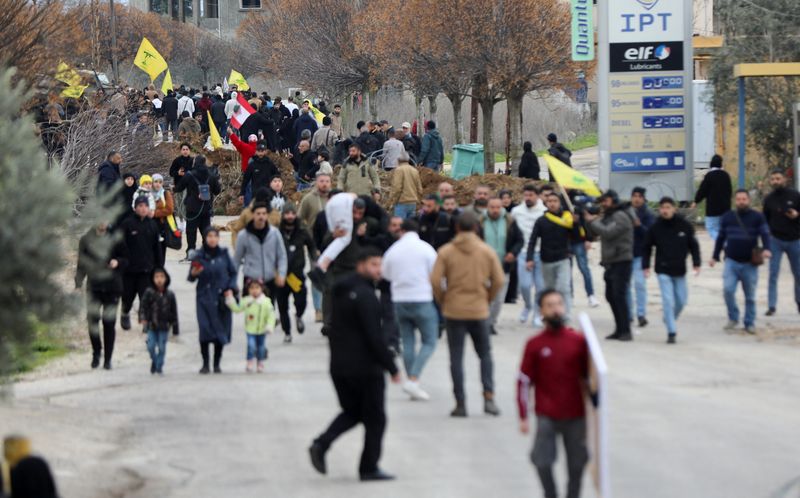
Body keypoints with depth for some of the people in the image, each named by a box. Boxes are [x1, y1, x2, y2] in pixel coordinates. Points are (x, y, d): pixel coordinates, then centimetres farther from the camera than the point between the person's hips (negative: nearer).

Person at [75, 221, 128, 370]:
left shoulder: (116, 240, 2)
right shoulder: (86, 240, 5)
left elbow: (126, 260, 9)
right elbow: (81, 264, 10)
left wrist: (118, 262, -14)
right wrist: (78, 283, 1)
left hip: (112, 287, -1)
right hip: (93, 286, 1)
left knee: (109, 323, -1)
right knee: (92, 319, -11)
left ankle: (108, 359, 9)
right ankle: (96, 352, 10)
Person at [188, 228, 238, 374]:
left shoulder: (223, 254, 2)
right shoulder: (198, 256, -2)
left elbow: (233, 273, 11)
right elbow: (191, 278, 4)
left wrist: (230, 289, -2)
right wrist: (193, 274, -18)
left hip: (221, 298, 2)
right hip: (204, 298, -2)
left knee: (221, 331, 2)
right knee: (205, 329, -11)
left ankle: (217, 364, 14)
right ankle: (205, 364, -1)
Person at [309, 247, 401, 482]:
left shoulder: (341, 293, 11)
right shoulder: (365, 295, -18)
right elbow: (375, 336, -21)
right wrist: (392, 368, -16)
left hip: (339, 366, 8)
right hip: (365, 367, -8)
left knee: (352, 411, 20)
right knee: (375, 418, 5)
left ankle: (321, 444, -2)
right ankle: (369, 468, 8)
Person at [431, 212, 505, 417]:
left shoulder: (446, 251, -4)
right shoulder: (487, 251, 0)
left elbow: (435, 281, -9)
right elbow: (499, 280, -2)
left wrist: (442, 300, 7)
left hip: (453, 310, -1)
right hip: (479, 311, 1)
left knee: (456, 358, 5)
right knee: (485, 354, 13)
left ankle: (460, 403, 3)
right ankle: (488, 397, -2)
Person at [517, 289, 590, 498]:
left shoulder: (578, 341, 1)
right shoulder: (535, 344, -2)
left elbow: (588, 376, 10)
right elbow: (524, 381, 0)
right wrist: (523, 417, -2)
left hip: (576, 415, 1)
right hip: (546, 416, -1)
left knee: (577, 462, 4)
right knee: (543, 461, -8)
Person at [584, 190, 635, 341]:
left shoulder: (621, 217, -12)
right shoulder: (608, 216, 18)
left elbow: (607, 232, -24)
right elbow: (595, 232, 16)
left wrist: (592, 221, -13)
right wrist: (590, 220, -3)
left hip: (621, 262, -10)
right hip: (610, 262, 10)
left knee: (619, 296, -14)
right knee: (611, 296, 12)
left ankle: (626, 331, -14)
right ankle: (619, 329, 19)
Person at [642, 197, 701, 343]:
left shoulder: (685, 226, -4)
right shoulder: (655, 228, -5)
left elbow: (693, 245, 5)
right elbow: (646, 248, 5)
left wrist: (696, 263, -2)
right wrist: (645, 266, -2)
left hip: (680, 271, 2)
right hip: (663, 271, -2)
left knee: (681, 300, 9)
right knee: (668, 301, -10)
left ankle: (670, 320, 35)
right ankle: (671, 332, -6)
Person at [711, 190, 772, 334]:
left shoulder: (757, 217, -1)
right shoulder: (727, 217, 7)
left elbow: (765, 235, -8)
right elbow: (721, 238, 16)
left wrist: (766, 249, -28)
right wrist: (715, 257, 16)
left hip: (750, 264, -1)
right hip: (731, 261, 1)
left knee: (750, 295, 6)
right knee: (728, 289, -15)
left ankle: (749, 323, 19)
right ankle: (733, 318, 4)